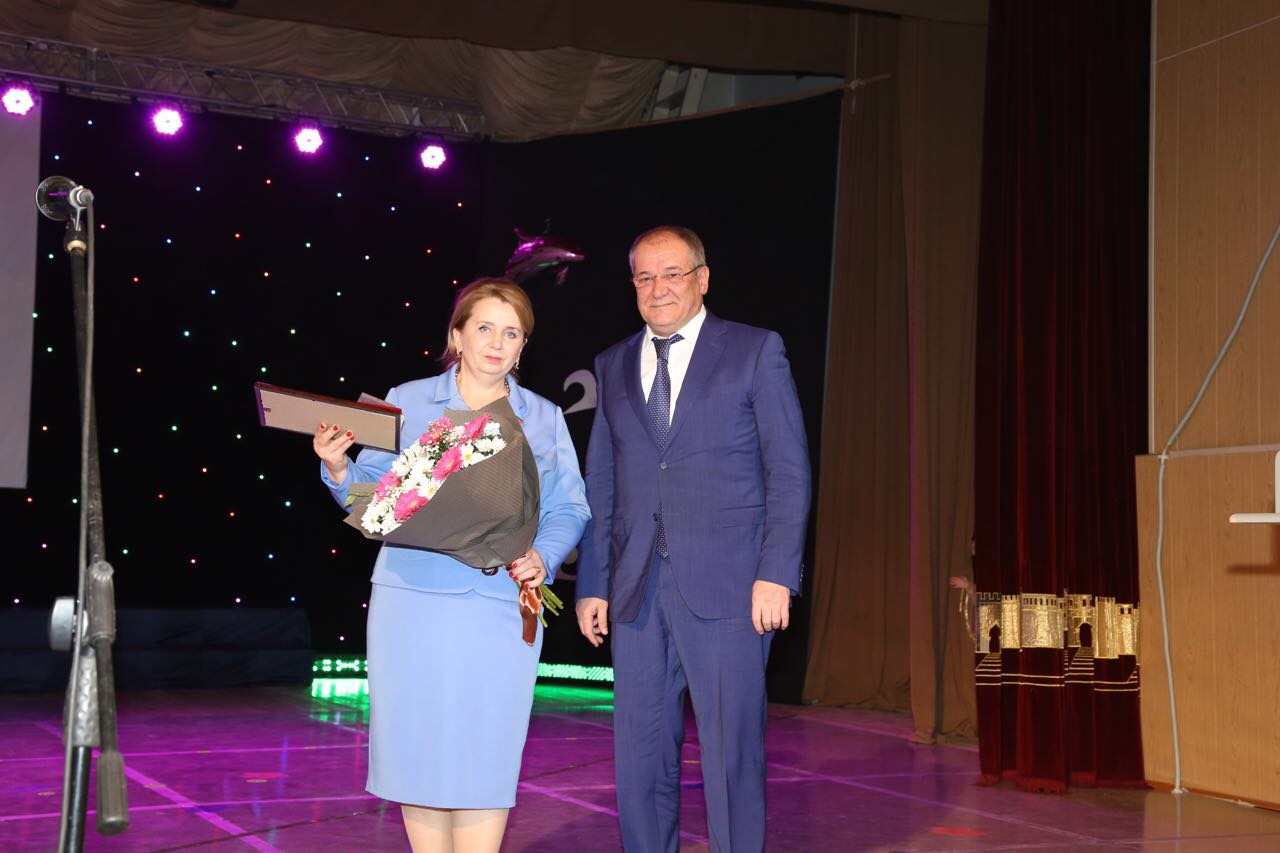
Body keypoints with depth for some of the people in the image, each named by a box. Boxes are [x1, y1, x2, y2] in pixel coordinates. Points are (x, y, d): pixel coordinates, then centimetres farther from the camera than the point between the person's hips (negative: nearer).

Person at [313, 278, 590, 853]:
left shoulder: (544, 419, 11)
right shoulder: (406, 402, 7)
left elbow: (568, 510, 6)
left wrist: (542, 557, -12)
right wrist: (337, 470, -14)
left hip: (501, 609, 0)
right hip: (412, 600, 0)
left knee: (484, 755, 0)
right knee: (418, 746, 4)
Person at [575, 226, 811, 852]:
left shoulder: (755, 351, 3)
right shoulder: (613, 366, 15)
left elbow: (789, 471, -1)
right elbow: (599, 485, 15)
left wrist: (776, 575, -10)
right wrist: (591, 584, 8)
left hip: (726, 587, -4)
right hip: (636, 589, 4)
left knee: (731, 749, 0)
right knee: (640, 752, 7)